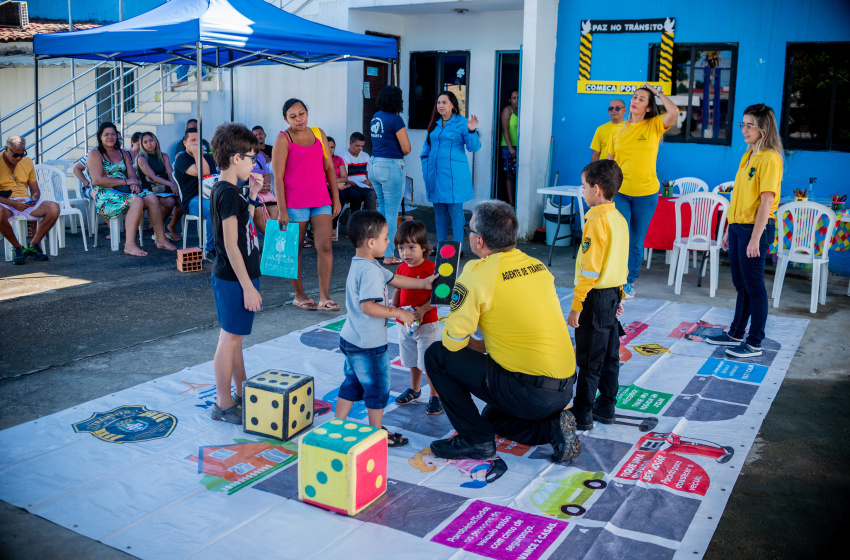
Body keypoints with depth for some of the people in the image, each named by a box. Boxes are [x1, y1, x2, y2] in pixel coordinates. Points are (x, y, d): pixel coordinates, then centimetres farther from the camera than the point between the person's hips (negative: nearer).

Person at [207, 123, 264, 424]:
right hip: (234, 278, -10)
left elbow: (243, 226, 23)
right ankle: (223, 404, 11)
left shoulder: (226, 190, 10)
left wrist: (252, 196, 11)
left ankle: (242, 393, 30)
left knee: (235, 337, 18)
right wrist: (248, 286, -21)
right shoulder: (228, 193, -20)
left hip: (235, 276, 10)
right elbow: (231, 245, -22)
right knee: (230, 338, 0)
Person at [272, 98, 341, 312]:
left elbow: (329, 168, 14)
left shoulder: (318, 133, 11)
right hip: (295, 203, -4)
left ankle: (324, 298, -3)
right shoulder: (283, 139, -3)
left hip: (321, 200, 4)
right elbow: (278, 177, -8)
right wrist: (282, 210, -13)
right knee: (295, 250, 6)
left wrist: (336, 198, 9)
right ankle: (299, 295, 20)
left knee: (325, 246, -6)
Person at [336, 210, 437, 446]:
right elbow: (367, 306, -31)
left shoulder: (362, 264, 9)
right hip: (368, 345, -10)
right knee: (378, 388, 7)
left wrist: (424, 283, 16)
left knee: (352, 383, 21)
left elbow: (394, 279, 17)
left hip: (351, 339, 10)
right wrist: (398, 312, -23)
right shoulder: (369, 270, -24)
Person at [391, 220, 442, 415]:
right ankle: (414, 390, 38)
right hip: (404, 324, 6)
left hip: (426, 324, -6)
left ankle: (435, 397, 10)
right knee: (413, 361, 22)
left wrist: (423, 310, -29)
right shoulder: (401, 268, 4)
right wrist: (393, 307, -2)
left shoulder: (430, 268, -16)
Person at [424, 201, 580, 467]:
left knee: (437, 355, 2)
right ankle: (553, 426, 10)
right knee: (493, 416, 34)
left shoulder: (478, 273, -14)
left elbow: (453, 340, -10)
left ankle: (476, 439, 7)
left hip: (529, 391, -8)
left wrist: (480, 346, 10)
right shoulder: (537, 266, 9)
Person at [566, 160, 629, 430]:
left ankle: (582, 414, 6)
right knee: (609, 355, 14)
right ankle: (606, 408, 24)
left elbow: (589, 269, -21)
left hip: (595, 297, -9)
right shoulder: (619, 219, 8)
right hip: (613, 295, 9)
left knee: (589, 359, -2)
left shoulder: (596, 221, -19)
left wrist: (576, 305, -17)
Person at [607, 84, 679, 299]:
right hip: (619, 192, 1)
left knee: (637, 241, 10)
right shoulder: (618, 130, 5)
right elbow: (610, 162, 9)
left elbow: (674, 111, -20)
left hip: (646, 193, -1)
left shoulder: (654, 126, -1)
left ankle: (630, 282, 25)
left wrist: (657, 92, -7)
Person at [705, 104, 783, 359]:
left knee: (754, 286, -1)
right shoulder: (748, 156, 14)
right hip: (738, 226, 9)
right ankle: (736, 333, 28)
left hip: (756, 228, -9)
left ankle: (755, 343, 7)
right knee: (741, 285, 17)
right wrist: (729, 230, 17)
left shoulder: (770, 158, -13)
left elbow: (767, 201, -18)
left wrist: (755, 239, -21)